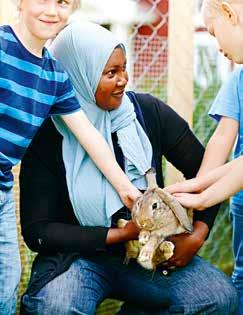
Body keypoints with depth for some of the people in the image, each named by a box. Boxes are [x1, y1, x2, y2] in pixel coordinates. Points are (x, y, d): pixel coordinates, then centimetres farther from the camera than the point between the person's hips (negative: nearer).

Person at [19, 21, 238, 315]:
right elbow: (36, 231, -11)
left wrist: (198, 234, -10)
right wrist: (122, 233, -17)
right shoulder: (47, 137, -11)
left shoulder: (149, 111, -3)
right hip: (78, 255, -3)